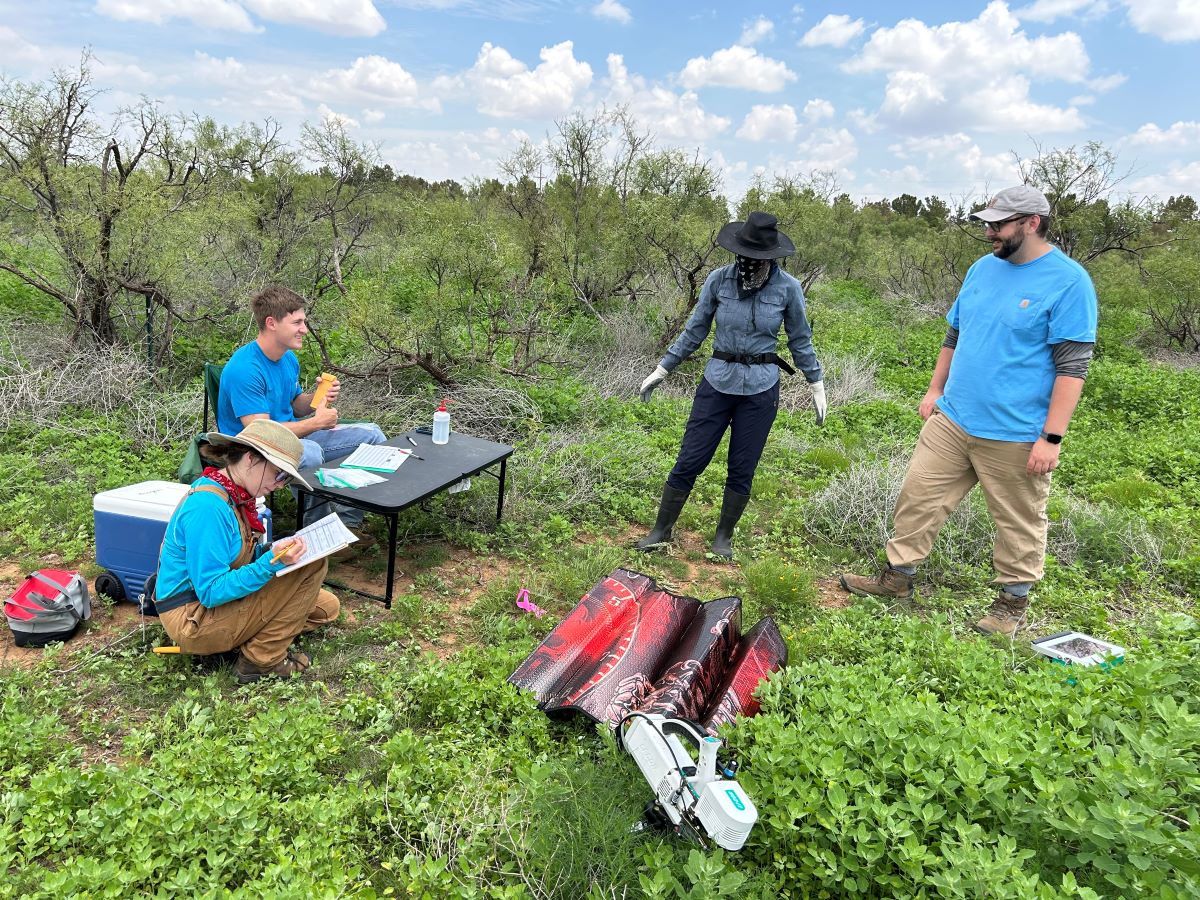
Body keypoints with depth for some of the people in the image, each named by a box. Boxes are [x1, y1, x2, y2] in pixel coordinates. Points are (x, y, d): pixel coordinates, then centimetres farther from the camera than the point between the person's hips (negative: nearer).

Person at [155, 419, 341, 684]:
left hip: (222, 601, 9)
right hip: (193, 620, -9)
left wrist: (279, 551, -5)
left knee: (326, 608, 11)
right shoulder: (207, 506, -26)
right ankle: (262, 660, -9)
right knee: (312, 565, -18)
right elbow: (211, 592, -27)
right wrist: (272, 563, -32)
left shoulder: (235, 496, 2)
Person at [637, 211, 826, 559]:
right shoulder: (719, 280, -6)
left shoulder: (787, 288, -7)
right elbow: (694, 331, 5)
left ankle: (723, 537, 27)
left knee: (742, 470, 7)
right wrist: (662, 368, 7)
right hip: (717, 383, 1)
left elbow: (800, 340, 6)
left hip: (760, 390, 0)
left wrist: (817, 385, 9)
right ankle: (661, 531, 18)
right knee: (689, 461, 2)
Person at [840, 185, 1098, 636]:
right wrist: (935, 391, 17)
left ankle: (1014, 600, 30)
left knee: (1019, 522, 11)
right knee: (918, 496, 9)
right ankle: (898, 577, 25)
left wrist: (1051, 437, -18)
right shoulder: (984, 268, 7)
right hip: (952, 419, 6)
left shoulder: (1068, 282, -13)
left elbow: (1072, 366, -15)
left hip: (1015, 434, -6)